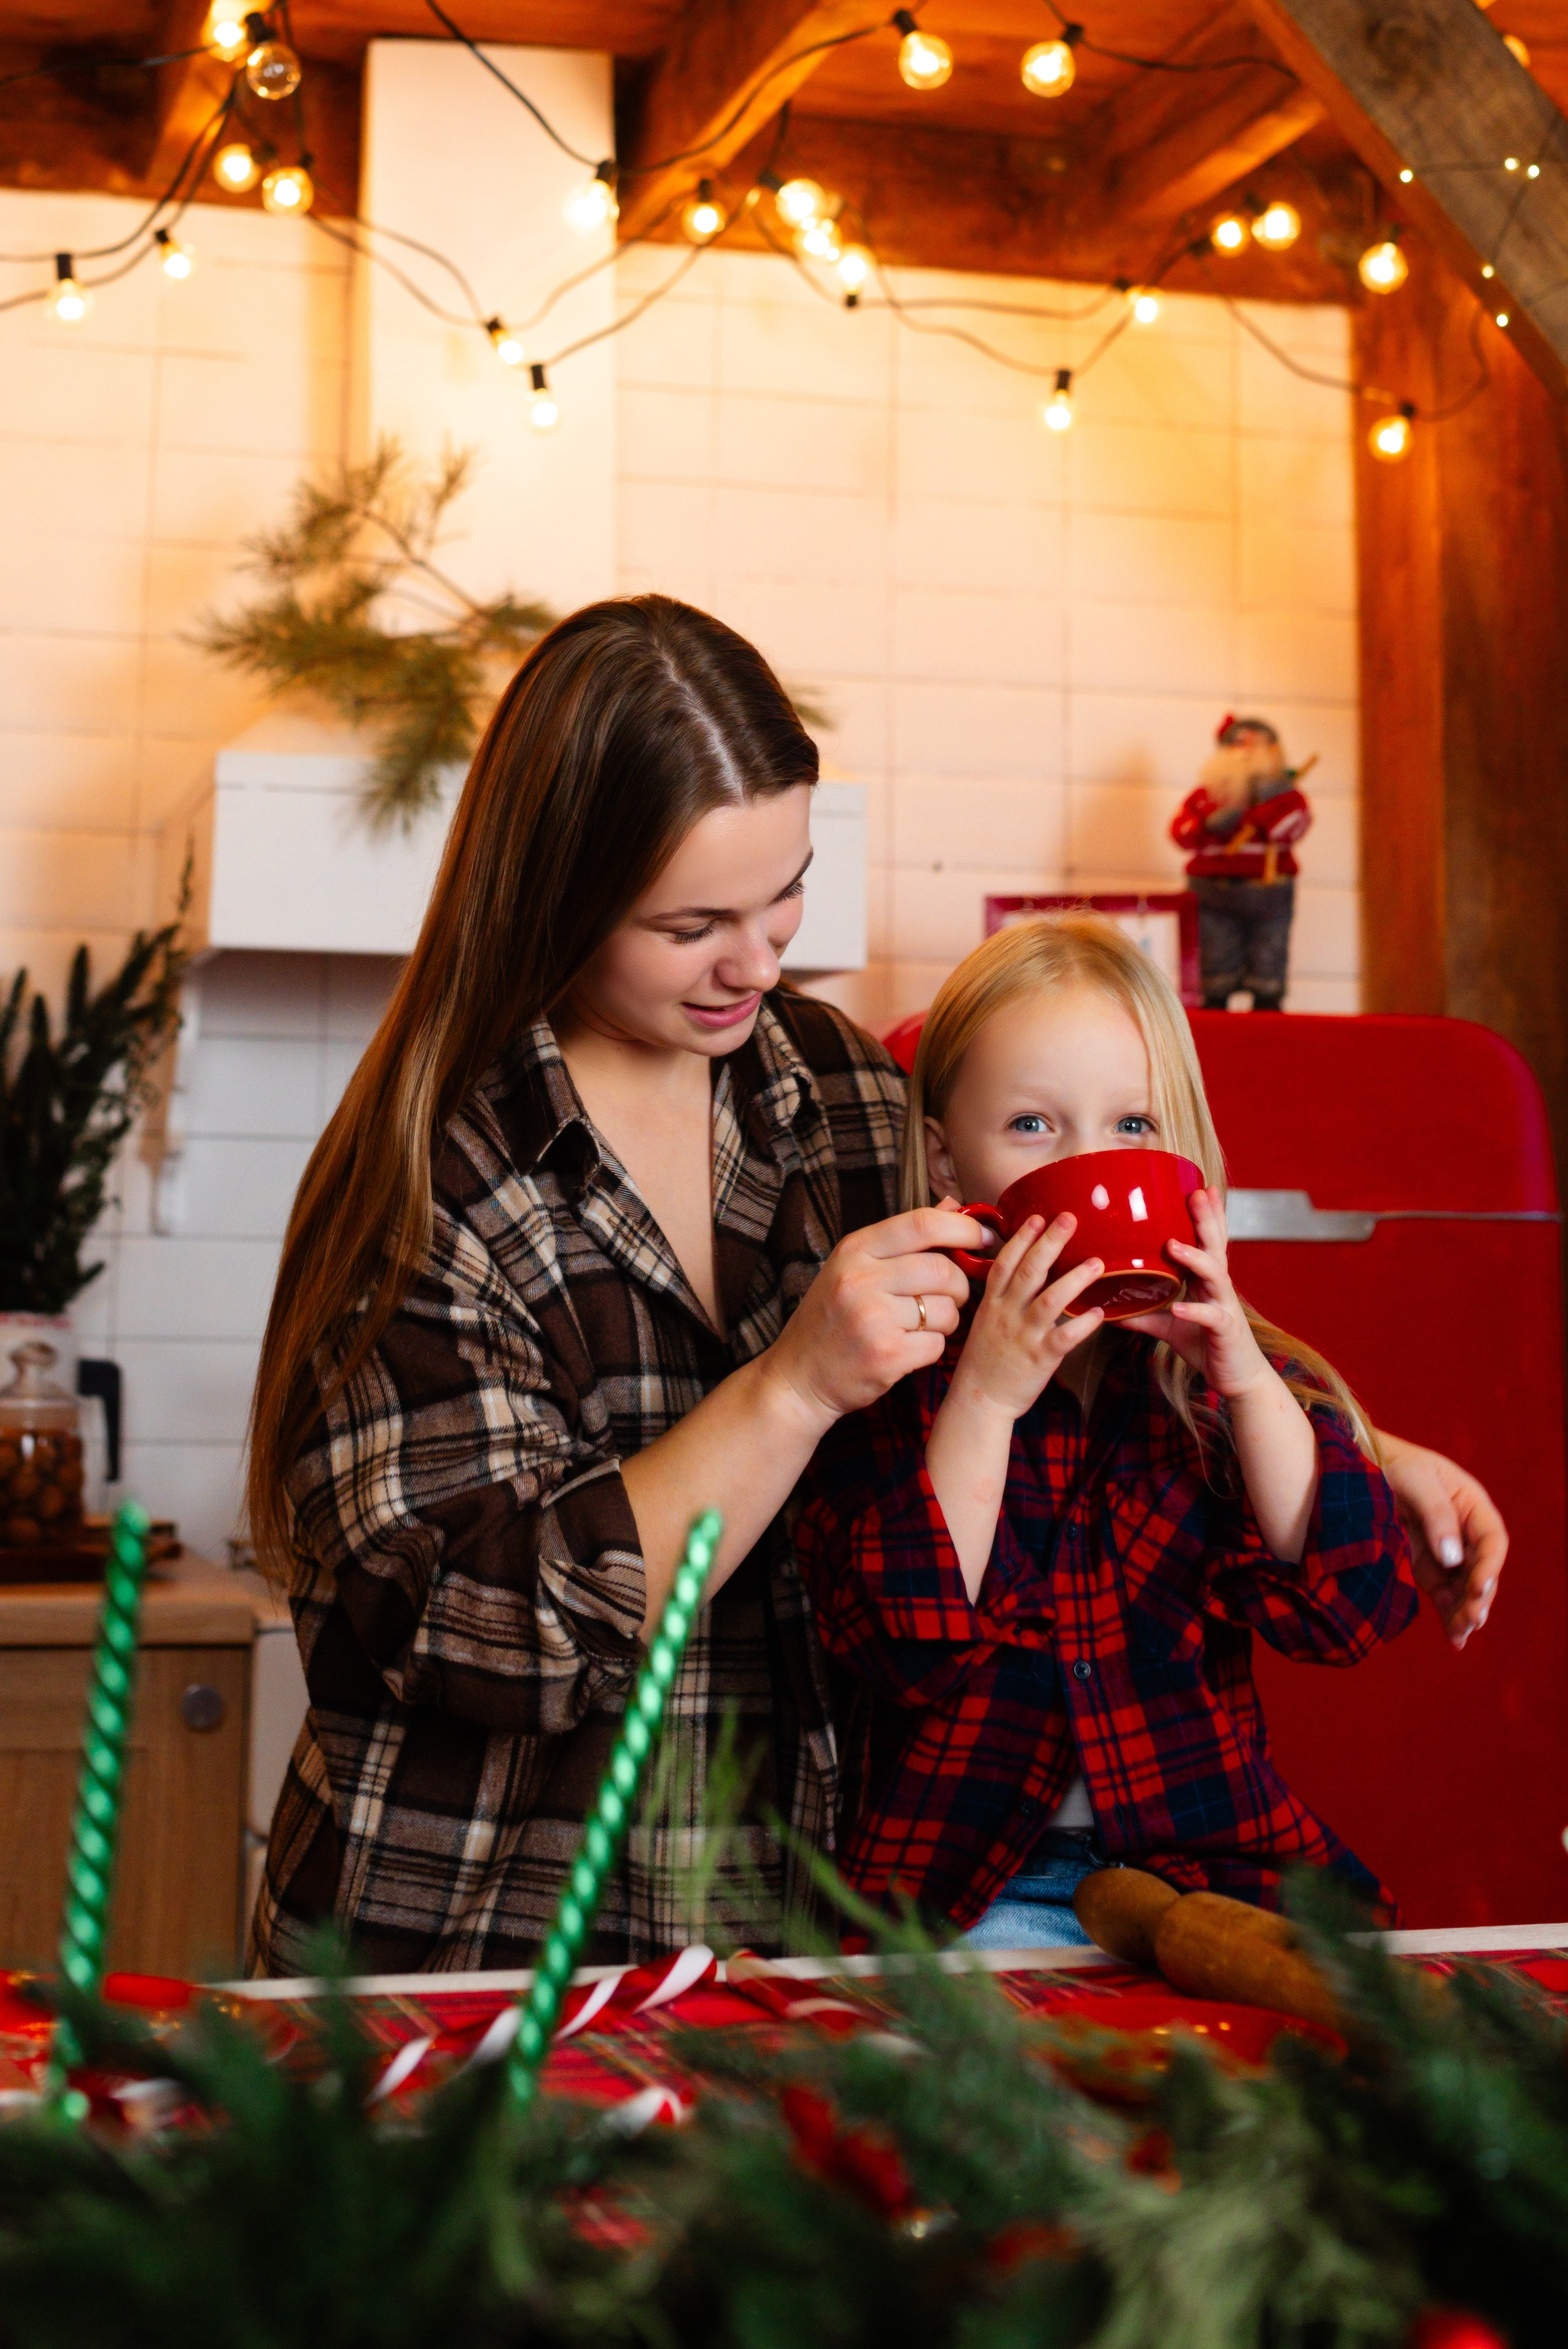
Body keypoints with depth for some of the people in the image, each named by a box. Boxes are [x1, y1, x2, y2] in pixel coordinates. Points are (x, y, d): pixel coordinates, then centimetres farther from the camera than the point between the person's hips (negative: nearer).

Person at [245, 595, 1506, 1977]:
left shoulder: (831, 1085, 4)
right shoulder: (431, 1189, -14)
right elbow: (488, 1630, -20)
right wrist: (794, 1388, -26)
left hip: (791, 1924, 4)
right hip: (471, 1953, -3)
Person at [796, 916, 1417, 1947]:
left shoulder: (1217, 1372, 6)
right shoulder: (896, 1379, 0)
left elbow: (1358, 1609, -5)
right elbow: (903, 1649, -12)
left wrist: (1248, 1381, -15)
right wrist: (986, 1399, -20)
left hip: (1217, 1861, 2)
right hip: (974, 1888, -2)